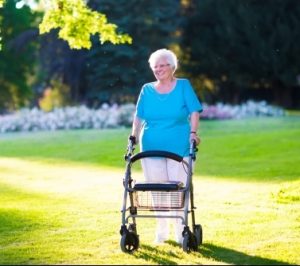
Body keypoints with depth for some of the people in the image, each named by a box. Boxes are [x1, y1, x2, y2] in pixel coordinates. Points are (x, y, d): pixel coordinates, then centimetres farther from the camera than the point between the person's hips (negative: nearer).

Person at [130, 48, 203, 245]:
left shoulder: (184, 86, 3)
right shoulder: (147, 90, 10)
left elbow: (194, 112, -2)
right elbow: (139, 117, 9)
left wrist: (193, 132, -15)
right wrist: (134, 136, -4)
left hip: (179, 148, -2)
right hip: (151, 148, 2)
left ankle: (181, 229, 8)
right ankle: (162, 230, 14)